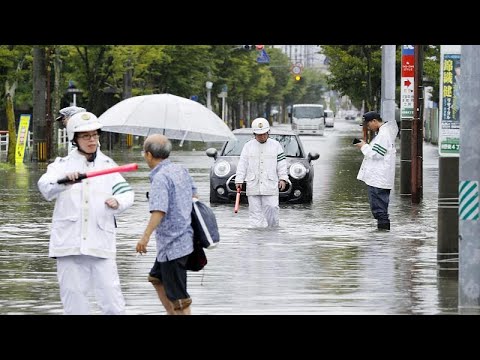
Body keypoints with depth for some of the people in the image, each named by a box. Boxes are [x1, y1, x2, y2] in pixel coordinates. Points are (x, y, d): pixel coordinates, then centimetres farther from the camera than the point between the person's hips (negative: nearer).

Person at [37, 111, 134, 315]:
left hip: (100, 244, 1)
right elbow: (45, 187, -13)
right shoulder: (63, 164, 7)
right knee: (74, 305, 1)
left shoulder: (108, 165, 14)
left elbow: (126, 193, 6)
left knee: (113, 305, -5)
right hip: (69, 244, -1)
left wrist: (117, 202, -18)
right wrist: (64, 180, -36)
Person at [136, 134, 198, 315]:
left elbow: (159, 211, -30)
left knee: (177, 296, -4)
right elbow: (194, 195, 19)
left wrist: (145, 236, -31)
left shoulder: (160, 178, -20)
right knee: (157, 279, 25)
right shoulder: (181, 170, 7)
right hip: (184, 237, 10)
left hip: (172, 244, -10)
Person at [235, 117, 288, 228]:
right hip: (253, 185, 1)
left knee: (271, 209, -6)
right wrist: (239, 180, 1)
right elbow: (242, 164, 7)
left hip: (270, 185, -1)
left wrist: (283, 178, -1)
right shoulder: (248, 146, 8)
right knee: (255, 211, 0)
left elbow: (282, 163, 8)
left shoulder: (275, 145, 7)